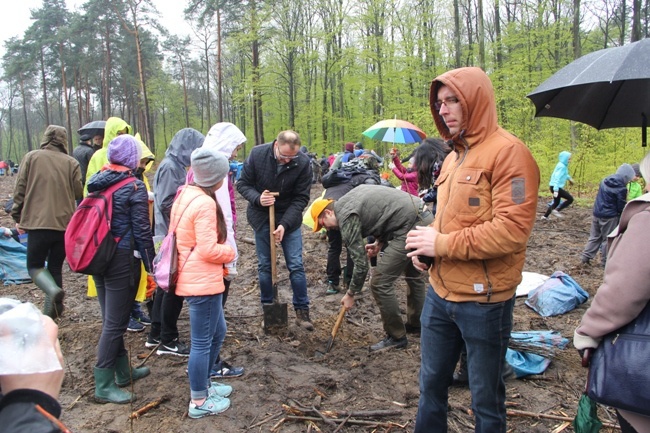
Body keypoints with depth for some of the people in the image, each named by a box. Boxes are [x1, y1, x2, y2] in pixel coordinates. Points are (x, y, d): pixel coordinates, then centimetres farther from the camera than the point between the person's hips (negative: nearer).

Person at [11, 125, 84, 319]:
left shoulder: (31, 157, 0)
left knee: (35, 266, 12)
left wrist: (18, 217, 11)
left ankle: (53, 290, -17)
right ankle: (49, 315, 15)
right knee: (55, 267, 14)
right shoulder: (71, 163, -1)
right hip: (65, 224, 2)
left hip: (38, 223, -1)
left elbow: (20, 189, 1)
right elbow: (78, 192, 0)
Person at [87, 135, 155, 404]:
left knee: (110, 319, 16)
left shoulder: (96, 182, 7)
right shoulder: (134, 187, -13)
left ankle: (124, 372, 32)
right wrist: (151, 267, -7)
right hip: (122, 260, -8)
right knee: (115, 323, 1)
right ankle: (104, 385, 10)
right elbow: (142, 232, -14)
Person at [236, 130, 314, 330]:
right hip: (261, 217, 1)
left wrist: (284, 224, -23)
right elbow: (243, 184, -7)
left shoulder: (303, 162, -18)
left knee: (296, 266, -1)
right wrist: (257, 199, -27)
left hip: (289, 218, -1)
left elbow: (301, 198, -14)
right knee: (264, 266, 7)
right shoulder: (257, 154, -16)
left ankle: (302, 311, 12)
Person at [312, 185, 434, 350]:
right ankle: (416, 324, 44)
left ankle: (396, 337, 12)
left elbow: (361, 263, -9)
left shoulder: (346, 217, -9)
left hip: (411, 226, -10)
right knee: (414, 274, 27)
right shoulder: (349, 199, 17)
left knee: (380, 282, -2)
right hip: (424, 217, 11)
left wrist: (351, 294, 3)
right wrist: (380, 242, 15)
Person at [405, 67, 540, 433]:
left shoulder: (508, 151, -15)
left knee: (486, 397, 12)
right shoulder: (454, 155, 11)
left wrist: (442, 244, -20)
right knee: (432, 383, 21)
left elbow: (512, 230, -24)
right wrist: (426, 241, 0)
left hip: (484, 301, -8)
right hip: (440, 293, 8)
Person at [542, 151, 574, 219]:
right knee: (570, 199, -6)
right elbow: (557, 178, -26)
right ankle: (556, 210, -7)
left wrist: (569, 178, 49)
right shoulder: (562, 166, -18)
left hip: (555, 187, 10)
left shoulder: (563, 165, 12)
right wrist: (556, 190, -31)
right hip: (556, 187, -10)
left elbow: (564, 174, 34)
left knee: (556, 203, 20)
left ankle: (545, 216, 20)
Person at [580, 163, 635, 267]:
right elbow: (621, 207, -10)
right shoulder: (621, 188, -17)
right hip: (610, 217, -7)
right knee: (608, 239, 7)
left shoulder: (604, 181, 4)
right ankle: (605, 261, 16)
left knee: (594, 236, 16)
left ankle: (585, 257, 14)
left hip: (597, 214, 7)